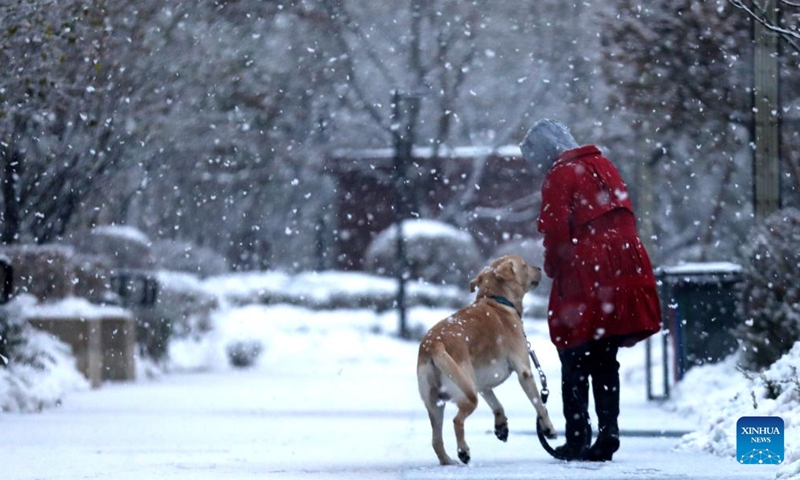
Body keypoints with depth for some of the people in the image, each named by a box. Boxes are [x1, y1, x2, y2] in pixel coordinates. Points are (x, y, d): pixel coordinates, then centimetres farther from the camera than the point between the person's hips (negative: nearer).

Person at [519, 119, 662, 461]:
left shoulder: (559, 176, -7)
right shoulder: (603, 166, 16)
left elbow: (557, 231, -12)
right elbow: (626, 217, 17)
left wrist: (552, 267, 4)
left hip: (583, 279, -7)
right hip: (622, 276, 7)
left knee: (575, 364, 2)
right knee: (606, 362, 11)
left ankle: (577, 439, -1)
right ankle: (608, 435, 5)